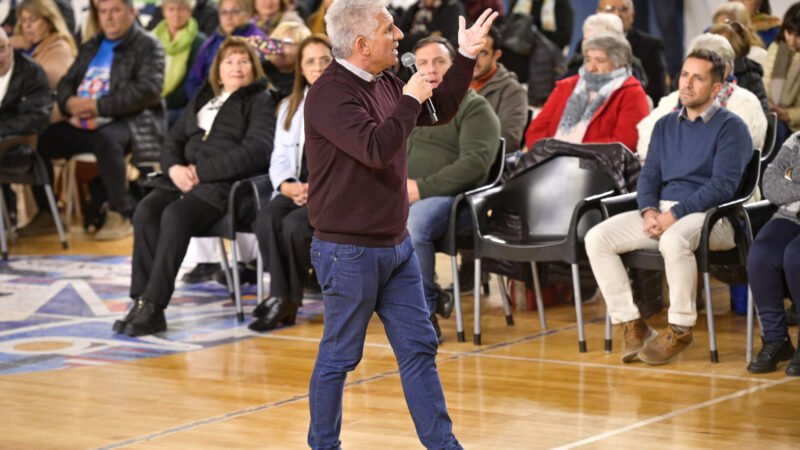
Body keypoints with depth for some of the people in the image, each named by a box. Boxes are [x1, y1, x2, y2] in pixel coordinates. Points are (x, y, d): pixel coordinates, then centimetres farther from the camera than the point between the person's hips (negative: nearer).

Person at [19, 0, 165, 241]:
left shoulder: (147, 47, 1)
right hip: (85, 123, 7)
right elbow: (65, 83, 20)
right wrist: (69, 102, -7)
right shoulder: (91, 47, 22)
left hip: (129, 121, -7)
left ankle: (120, 216, -28)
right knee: (40, 139, -13)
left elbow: (148, 90, -14)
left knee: (105, 138, -38)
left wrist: (99, 107, -20)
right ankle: (45, 214, 1)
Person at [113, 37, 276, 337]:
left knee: (176, 215, -32)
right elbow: (174, 140, 24)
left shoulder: (260, 102, 6)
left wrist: (202, 172, -13)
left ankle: (153, 306, -34)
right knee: (146, 211, -24)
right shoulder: (203, 99, 27)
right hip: (184, 178, 6)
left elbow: (255, 151, -9)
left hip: (227, 182, -6)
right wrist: (175, 167, -1)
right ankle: (141, 301, -28)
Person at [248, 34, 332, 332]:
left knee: (294, 224, -32)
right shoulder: (289, 107, 22)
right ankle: (280, 295, -24)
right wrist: (288, 186, -8)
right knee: (266, 220, -28)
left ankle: (287, 301, -19)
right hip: (297, 191, 4)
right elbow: (279, 159, 16)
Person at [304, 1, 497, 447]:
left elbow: (439, 111, 22)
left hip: (397, 246, 8)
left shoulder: (385, 84, 7)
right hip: (349, 252, -8)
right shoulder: (331, 93, -18)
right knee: (339, 357, 4)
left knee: (419, 348, 9)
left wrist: (466, 58, 14)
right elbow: (376, 148, -30)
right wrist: (410, 101, -17)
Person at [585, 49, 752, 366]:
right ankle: (631, 324, -11)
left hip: (709, 215, -6)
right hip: (661, 212, 6)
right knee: (596, 239, -15)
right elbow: (649, 176, 15)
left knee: (674, 241, -40)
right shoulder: (666, 125, 20)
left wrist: (675, 214, -19)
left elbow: (723, 186, -12)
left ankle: (680, 328, -22)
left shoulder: (730, 127, -1)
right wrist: (649, 211, -7)